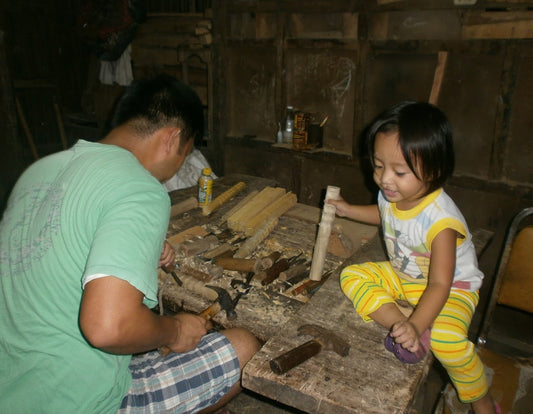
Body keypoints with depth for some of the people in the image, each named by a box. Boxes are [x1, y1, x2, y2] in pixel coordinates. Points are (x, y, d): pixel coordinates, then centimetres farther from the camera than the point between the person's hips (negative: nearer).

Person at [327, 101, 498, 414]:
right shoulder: (391, 194, -12)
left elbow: (440, 285, -32)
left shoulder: (440, 220, -33)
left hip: (452, 289, -6)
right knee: (352, 276, -12)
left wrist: (416, 325, -44)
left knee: (447, 339, -32)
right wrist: (349, 210, 8)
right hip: (403, 276, 7)